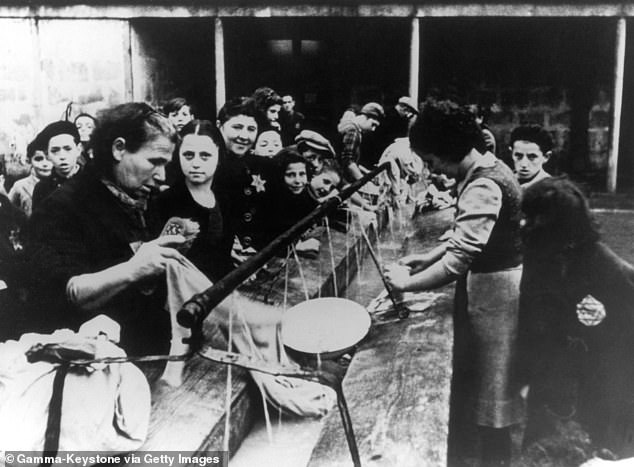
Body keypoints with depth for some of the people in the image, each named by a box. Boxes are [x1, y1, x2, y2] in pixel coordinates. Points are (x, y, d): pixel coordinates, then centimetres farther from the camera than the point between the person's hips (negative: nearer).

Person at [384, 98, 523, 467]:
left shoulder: (483, 187, -27)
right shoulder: (487, 167, 5)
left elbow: (457, 262, -31)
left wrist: (407, 283, -19)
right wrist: (428, 257, 8)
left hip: (494, 294, -10)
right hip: (493, 285, 10)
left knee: (489, 394, 6)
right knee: (481, 386, 21)